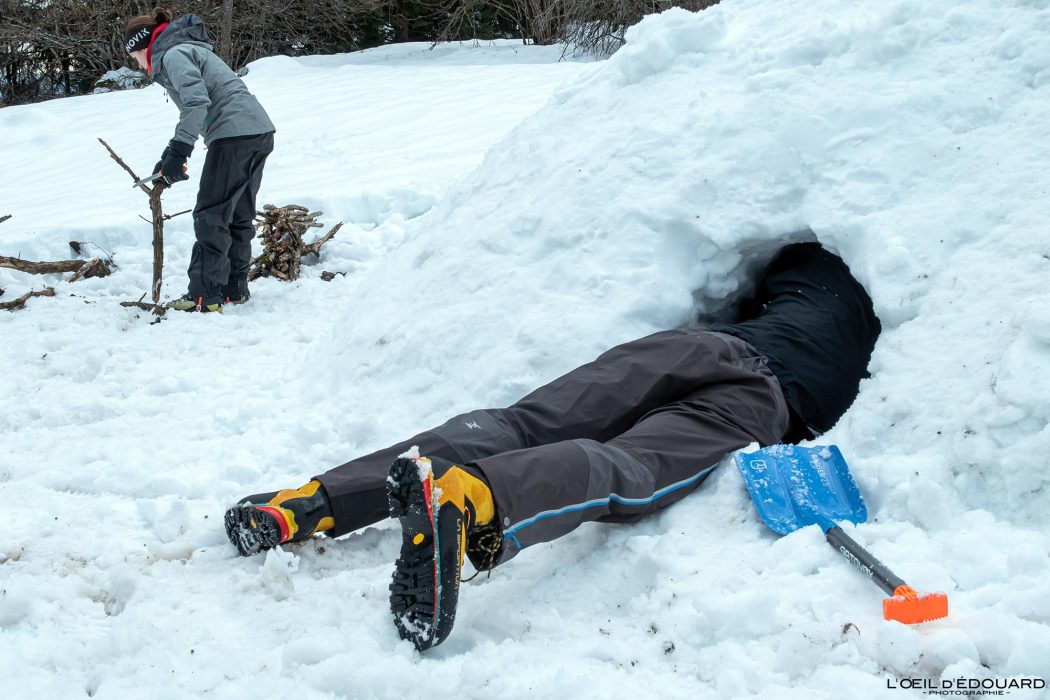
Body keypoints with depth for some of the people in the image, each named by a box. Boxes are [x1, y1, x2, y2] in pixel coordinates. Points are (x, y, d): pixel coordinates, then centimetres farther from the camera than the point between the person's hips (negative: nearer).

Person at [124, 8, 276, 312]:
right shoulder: (189, 49, 27)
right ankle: (234, 288, 20)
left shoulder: (173, 54, -4)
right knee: (237, 217, 15)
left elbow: (197, 102, -20)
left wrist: (177, 153, -19)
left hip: (233, 135, -10)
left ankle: (205, 296, -4)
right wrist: (171, 156, 22)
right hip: (259, 132, 10)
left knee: (211, 217, -5)